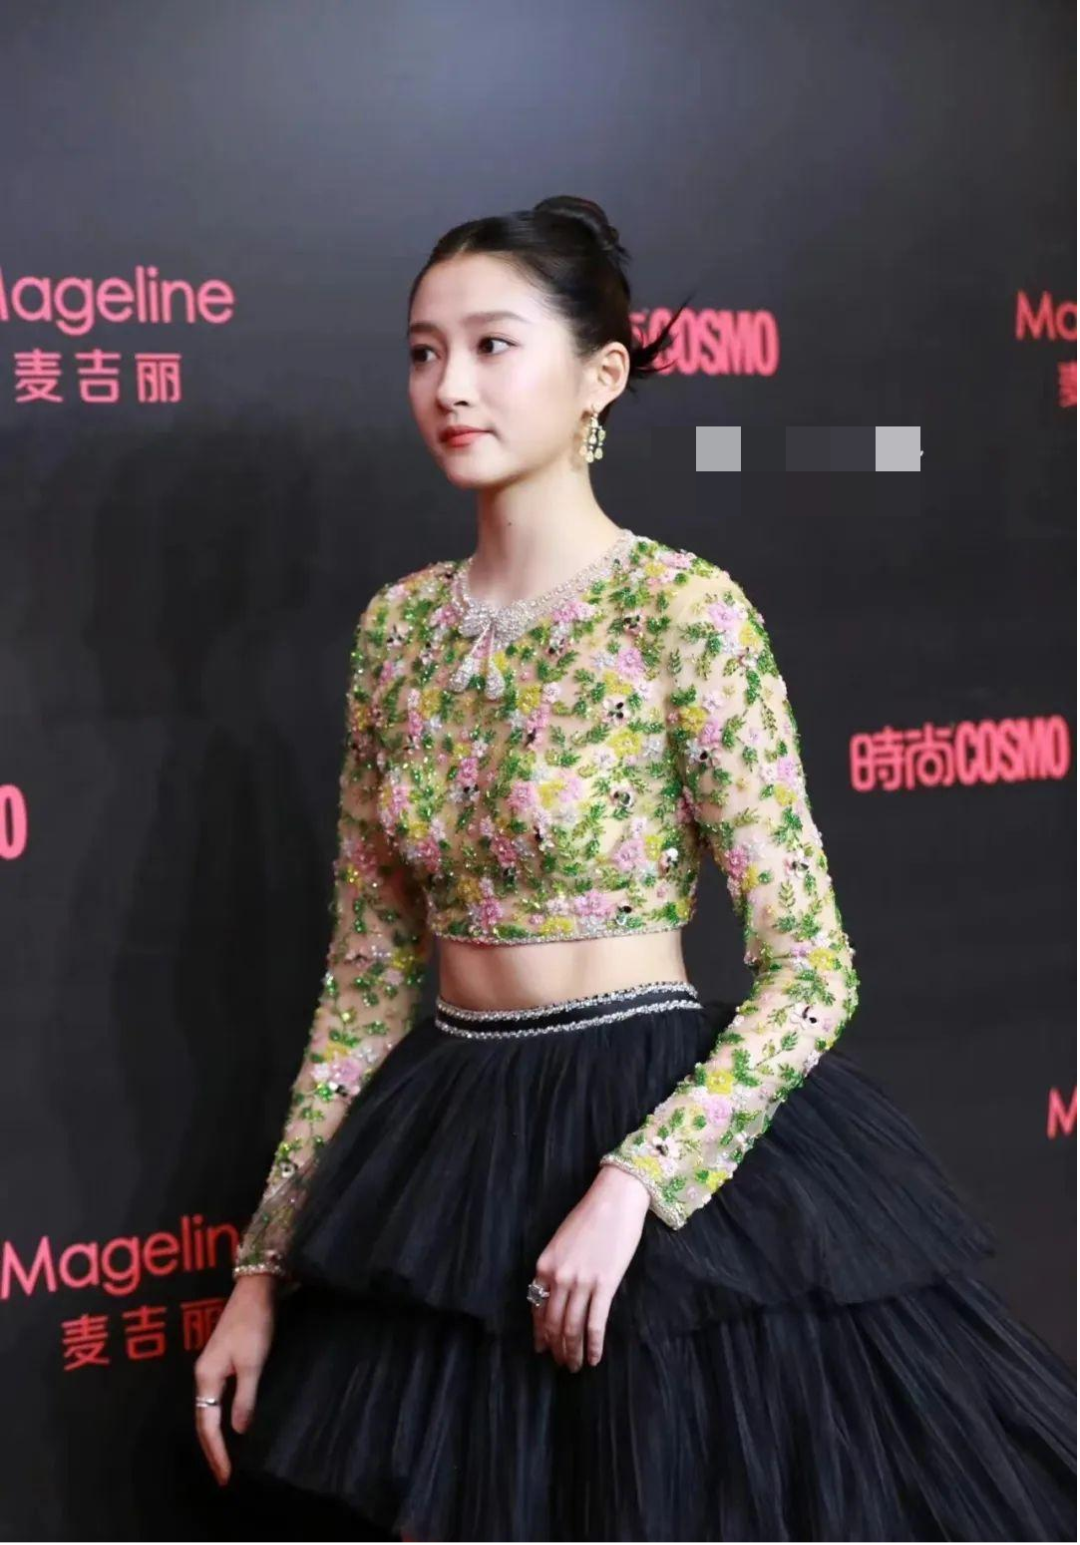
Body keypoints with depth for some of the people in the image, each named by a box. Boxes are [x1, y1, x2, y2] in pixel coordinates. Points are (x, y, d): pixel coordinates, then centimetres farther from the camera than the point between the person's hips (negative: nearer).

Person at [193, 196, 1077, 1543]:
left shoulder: (688, 612, -12)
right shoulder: (400, 622, 4)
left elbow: (810, 970, -12)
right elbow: (366, 976, 7)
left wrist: (632, 1182, -23)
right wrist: (266, 1264, 5)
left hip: (664, 1121, -5)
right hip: (451, 1142, 5)